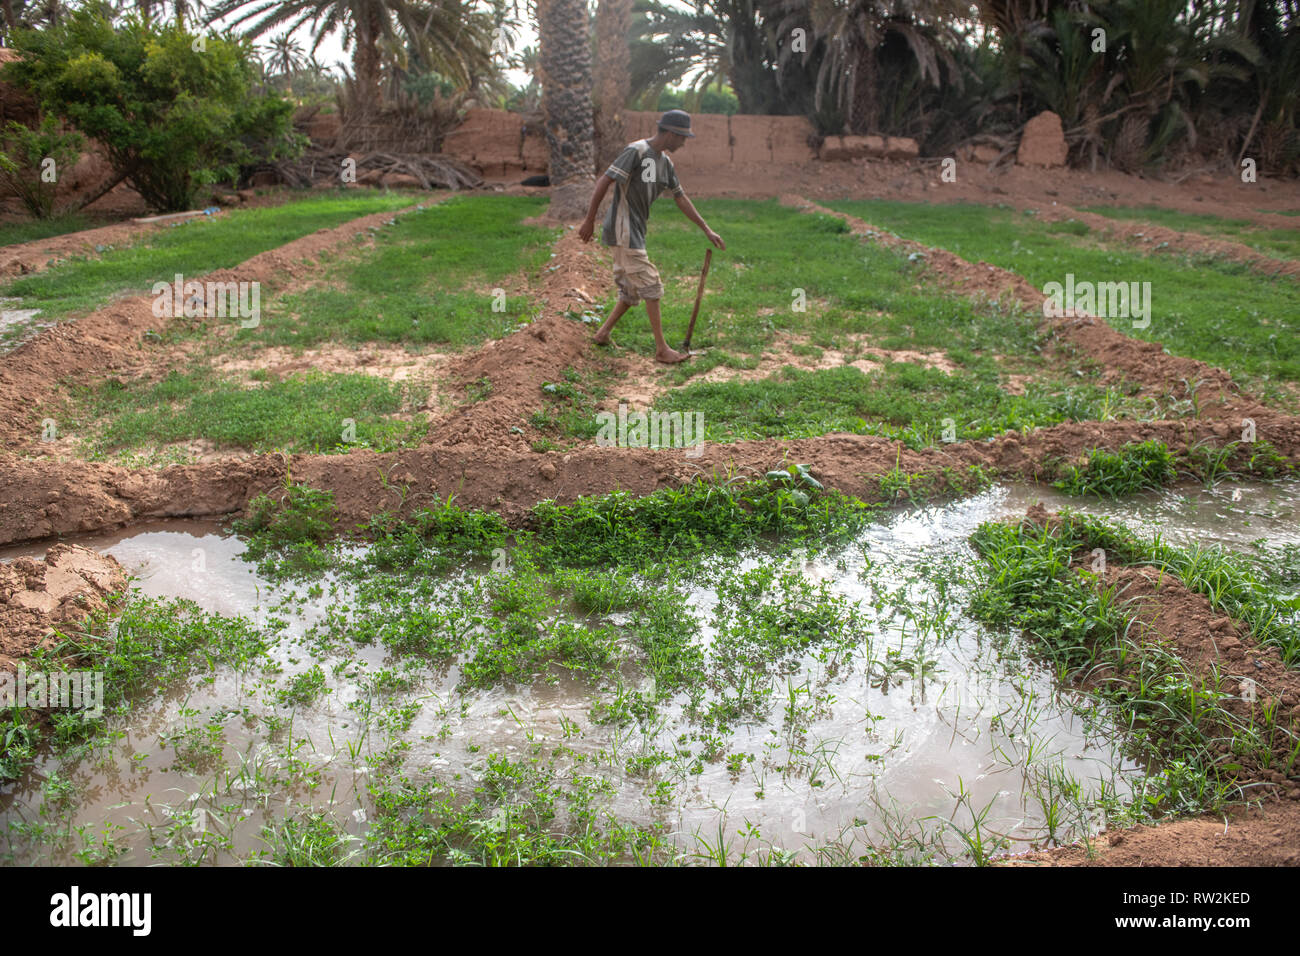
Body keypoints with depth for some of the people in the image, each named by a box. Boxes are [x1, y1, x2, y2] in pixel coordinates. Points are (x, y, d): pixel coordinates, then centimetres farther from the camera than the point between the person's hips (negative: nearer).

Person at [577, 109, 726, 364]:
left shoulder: (665, 162, 13)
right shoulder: (636, 151, -15)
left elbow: (681, 199, 20)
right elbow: (604, 181, -18)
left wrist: (707, 230, 19)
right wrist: (589, 221, -18)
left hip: (636, 232, 9)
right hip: (623, 230, -9)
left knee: (631, 290, 13)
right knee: (650, 285, -9)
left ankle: (603, 333, 24)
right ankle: (662, 349, -5)